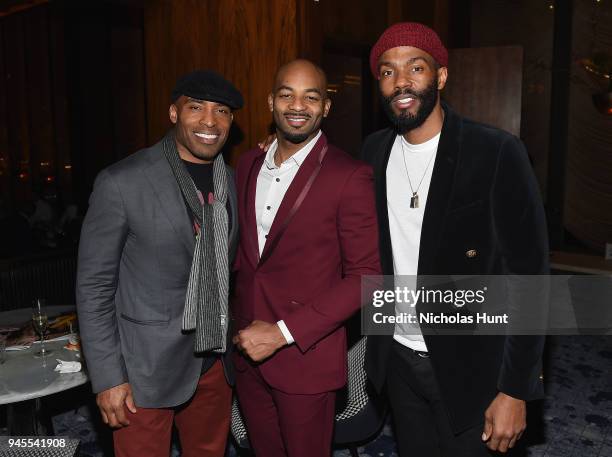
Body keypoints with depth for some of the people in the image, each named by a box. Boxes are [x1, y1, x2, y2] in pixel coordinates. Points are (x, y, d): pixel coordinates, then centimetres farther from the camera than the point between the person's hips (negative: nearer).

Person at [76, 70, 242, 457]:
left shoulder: (233, 181, 2)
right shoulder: (121, 183, -14)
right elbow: (94, 286, -10)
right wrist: (108, 378, -11)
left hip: (216, 361, 5)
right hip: (147, 366, -5)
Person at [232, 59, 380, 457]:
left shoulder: (349, 176, -14)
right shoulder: (249, 164, 5)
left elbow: (366, 274, -15)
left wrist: (284, 333, -18)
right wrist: (239, 324, 6)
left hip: (305, 356, -5)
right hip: (247, 350, 6)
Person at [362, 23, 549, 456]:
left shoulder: (497, 153, -17)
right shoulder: (375, 150, -1)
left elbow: (529, 275, -15)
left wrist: (515, 389, -14)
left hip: (470, 367, -4)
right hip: (399, 357, 5)